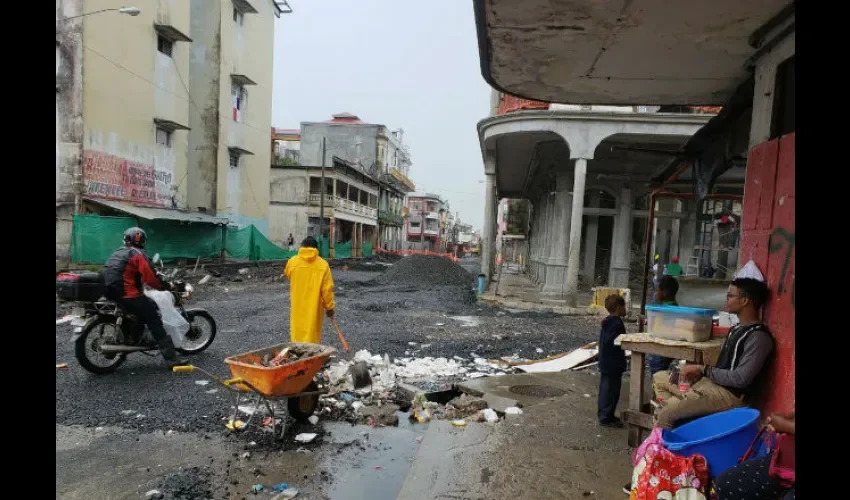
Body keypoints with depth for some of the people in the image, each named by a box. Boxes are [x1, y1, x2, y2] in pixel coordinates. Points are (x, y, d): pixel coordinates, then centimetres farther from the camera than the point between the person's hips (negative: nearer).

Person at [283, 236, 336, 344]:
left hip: (297, 307, 2)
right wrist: (329, 307, 0)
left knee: (297, 331, 13)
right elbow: (327, 290, -10)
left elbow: (287, 275, 18)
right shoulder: (323, 264, -11)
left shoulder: (292, 262, -5)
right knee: (312, 334, 7)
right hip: (314, 307, -1)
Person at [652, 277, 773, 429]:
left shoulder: (759, 337, -16)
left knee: (665, 415, -24)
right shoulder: (737, 328, 16)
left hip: (728, 394, -10)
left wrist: (703, 369, -13)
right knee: (659, 378, 12)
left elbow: (741, 379, -22)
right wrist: (700, 373, 1)